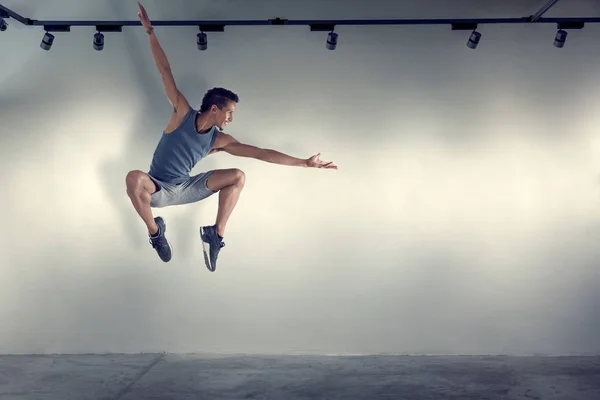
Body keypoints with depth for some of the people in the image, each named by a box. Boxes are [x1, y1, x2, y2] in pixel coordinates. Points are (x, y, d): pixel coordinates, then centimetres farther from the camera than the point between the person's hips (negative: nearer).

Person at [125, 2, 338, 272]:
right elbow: (165, 71, -15)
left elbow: (261, 153, -8)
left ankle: (217, 233, -9)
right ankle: (155, 231, -15)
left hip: (185, 189, 3)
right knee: (134, 178, -40)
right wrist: (150, 31, -16)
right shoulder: (183, 113, -14)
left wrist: (304, 163, -10)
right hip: (157, 190, -3)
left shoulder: (219, 140, -5)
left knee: (238, 176, -14)